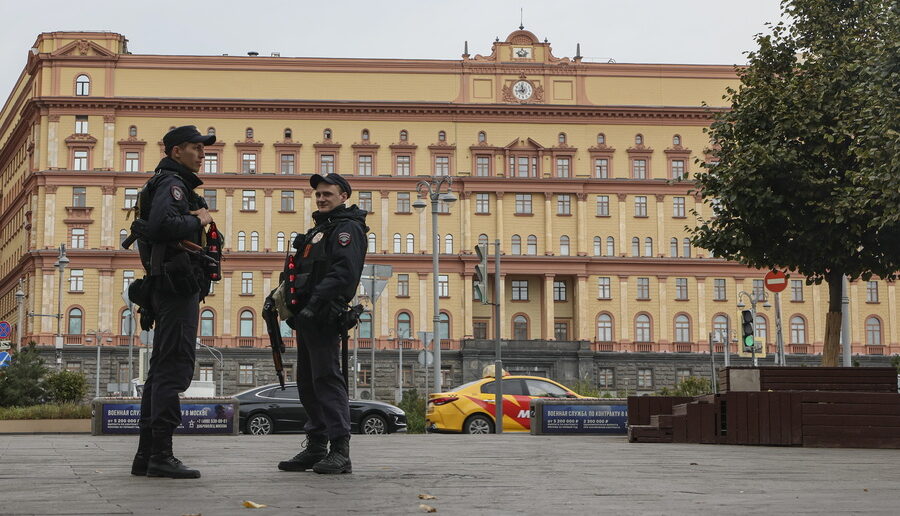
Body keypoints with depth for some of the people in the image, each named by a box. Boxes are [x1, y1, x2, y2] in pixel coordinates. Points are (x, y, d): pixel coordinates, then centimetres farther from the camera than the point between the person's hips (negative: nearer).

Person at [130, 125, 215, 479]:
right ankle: (161, 455, -14)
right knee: (174, 368, -12)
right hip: (178, 286, -11)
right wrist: (198, 221, -14)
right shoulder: (172, 183, -9)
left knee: (162, 370, 11)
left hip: (167, 288, 11)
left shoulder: (170, 184, 24)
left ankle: (146, 455, 14)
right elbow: (160, 225, -27)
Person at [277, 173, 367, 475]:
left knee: (327, 378, -13)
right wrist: (285, 293, 14)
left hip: (324, 317, -10)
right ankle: (316, 447, 17)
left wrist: (314, 303, -27)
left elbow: (344, 271, -20)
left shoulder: (347, 228, -5)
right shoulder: (320, 229, 26)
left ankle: (340, 452, -15)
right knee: (308, 382, 11)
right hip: (308, 317, 10)